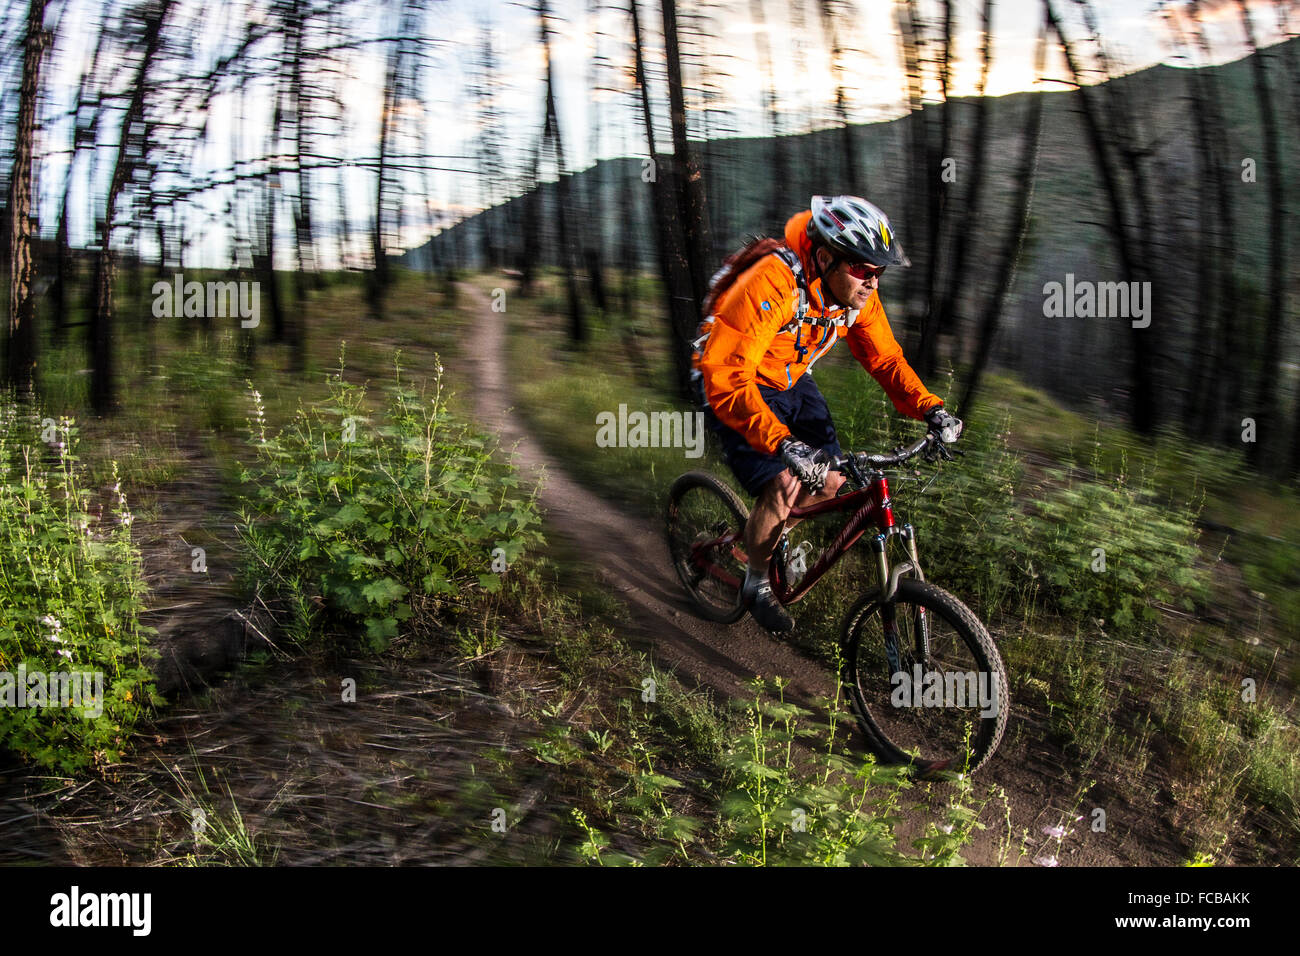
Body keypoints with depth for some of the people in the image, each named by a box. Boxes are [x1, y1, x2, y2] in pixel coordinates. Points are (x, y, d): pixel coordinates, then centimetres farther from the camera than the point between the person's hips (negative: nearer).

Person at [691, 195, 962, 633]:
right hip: (735, 386, -7)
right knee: (783, 487, -20)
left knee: (831, 481, -2)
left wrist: (930, 408, -17)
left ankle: (775, 537, 29)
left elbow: (884, 358, -1)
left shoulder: (857, 291, -14)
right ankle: (757, 584, 6)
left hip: (792, 381, 7)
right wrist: (784, 445, -52)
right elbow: (726, 379, -42)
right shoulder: (773, 285, -37)